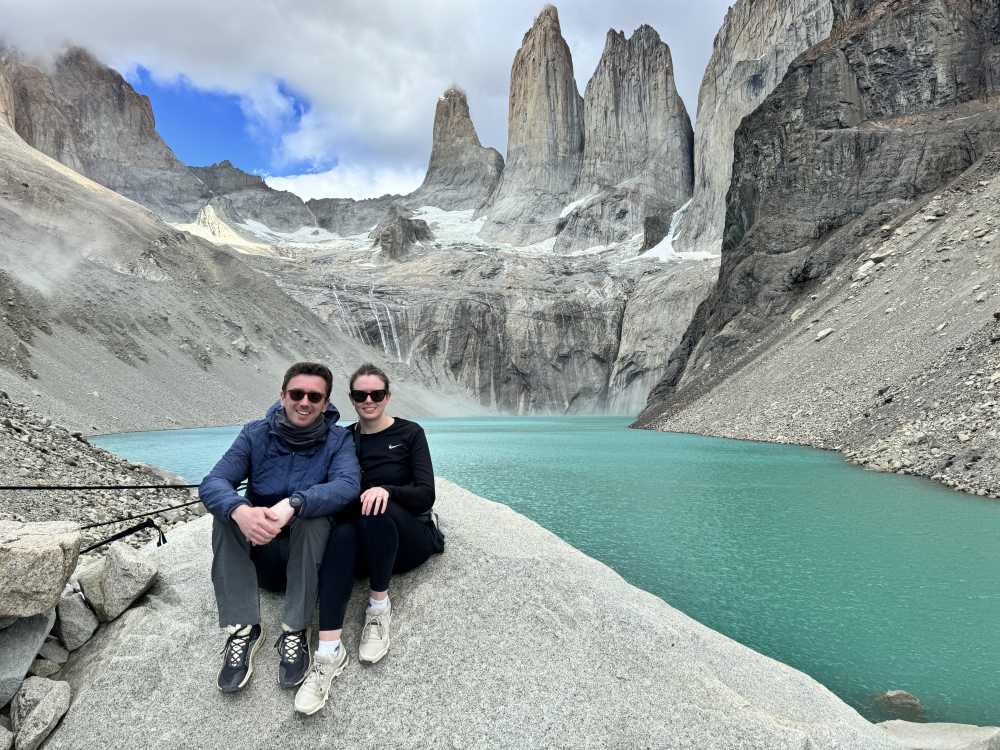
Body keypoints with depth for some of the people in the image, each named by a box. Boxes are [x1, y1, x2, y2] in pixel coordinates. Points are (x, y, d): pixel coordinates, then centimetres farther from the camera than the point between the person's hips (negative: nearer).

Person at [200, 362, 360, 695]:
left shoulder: (338, 440, -9)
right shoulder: (256, 434, -5)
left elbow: (348, 484, -28)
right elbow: (212, 483, -17)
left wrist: (293, 504, -45)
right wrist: (241, 511, -40)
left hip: (310, 557, -2)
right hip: (260, 551, 2)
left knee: (312, 512, -31)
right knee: (228, 509, -23)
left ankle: (295, 633, -24)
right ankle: (242, 629, -24)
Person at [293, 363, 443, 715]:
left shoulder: (409, 433, -1)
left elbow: (425, 495, -10)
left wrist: (387, 490, -29)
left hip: (409, 538, -2)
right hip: (368, 545, 3)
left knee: (376, 509, -35)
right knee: (341, 534, -33)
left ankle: (379, 606, -19)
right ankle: (329, 651, -41)